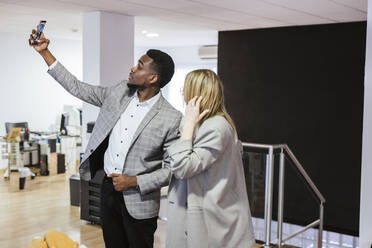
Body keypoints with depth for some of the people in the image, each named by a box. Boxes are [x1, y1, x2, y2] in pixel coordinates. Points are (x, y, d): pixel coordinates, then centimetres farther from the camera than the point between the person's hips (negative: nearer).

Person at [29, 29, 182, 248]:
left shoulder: (171, 119, -17)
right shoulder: (119, 93, -1)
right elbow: (78, 88, 7)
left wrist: (135, 181, -19)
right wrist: (45, 52, 5)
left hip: (139, 202, -5)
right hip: (109, 188, 6)